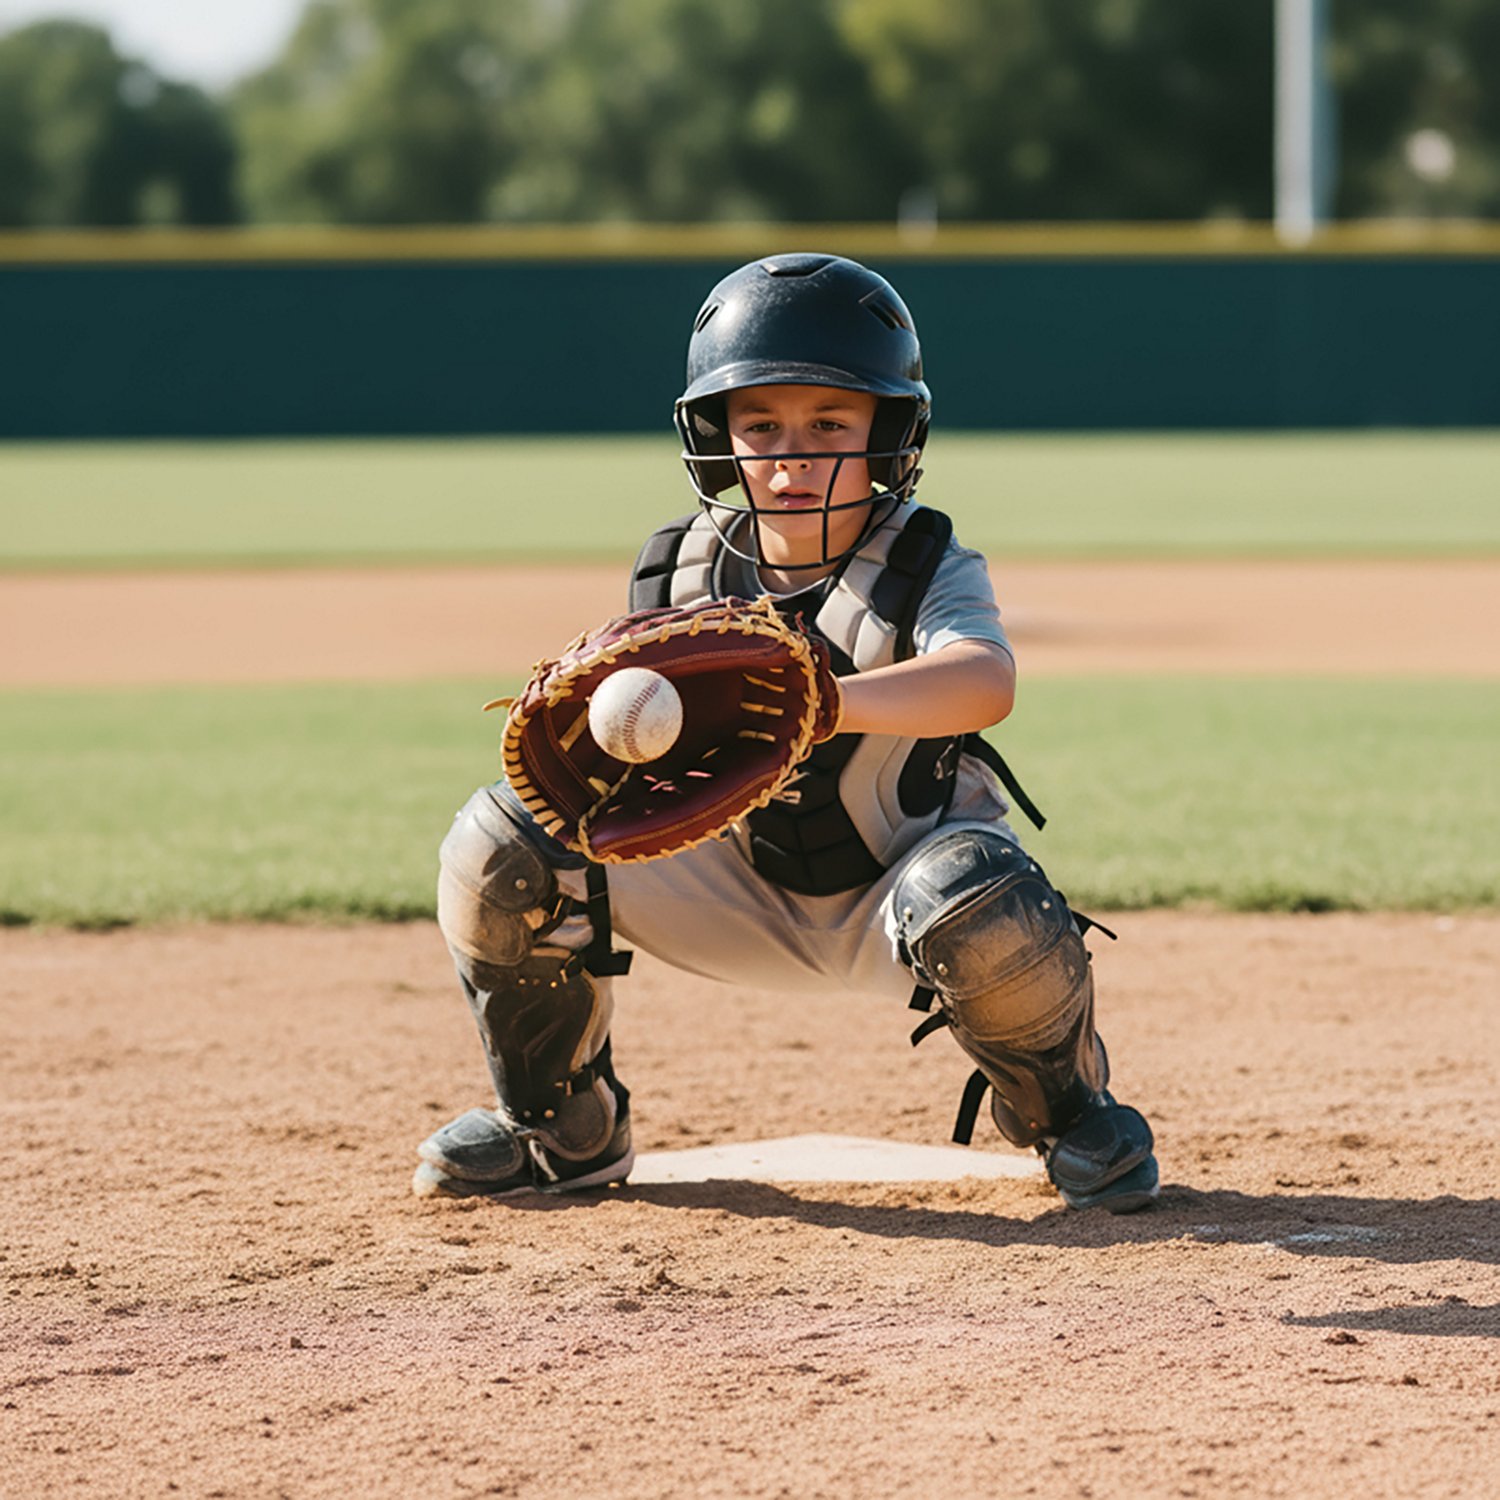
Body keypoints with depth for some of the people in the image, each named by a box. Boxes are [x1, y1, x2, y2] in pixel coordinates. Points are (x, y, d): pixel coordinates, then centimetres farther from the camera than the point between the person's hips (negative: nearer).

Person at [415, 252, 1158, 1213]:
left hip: (892, 884, -4)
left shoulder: (926, 569, -20)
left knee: (976, 903, -40)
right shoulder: (680, 574, -6)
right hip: (745, 899, 4)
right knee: (504, 845, -14)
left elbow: (985, 683, -43)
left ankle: (1067, 1112, -5)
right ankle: (565, 1131, 9)